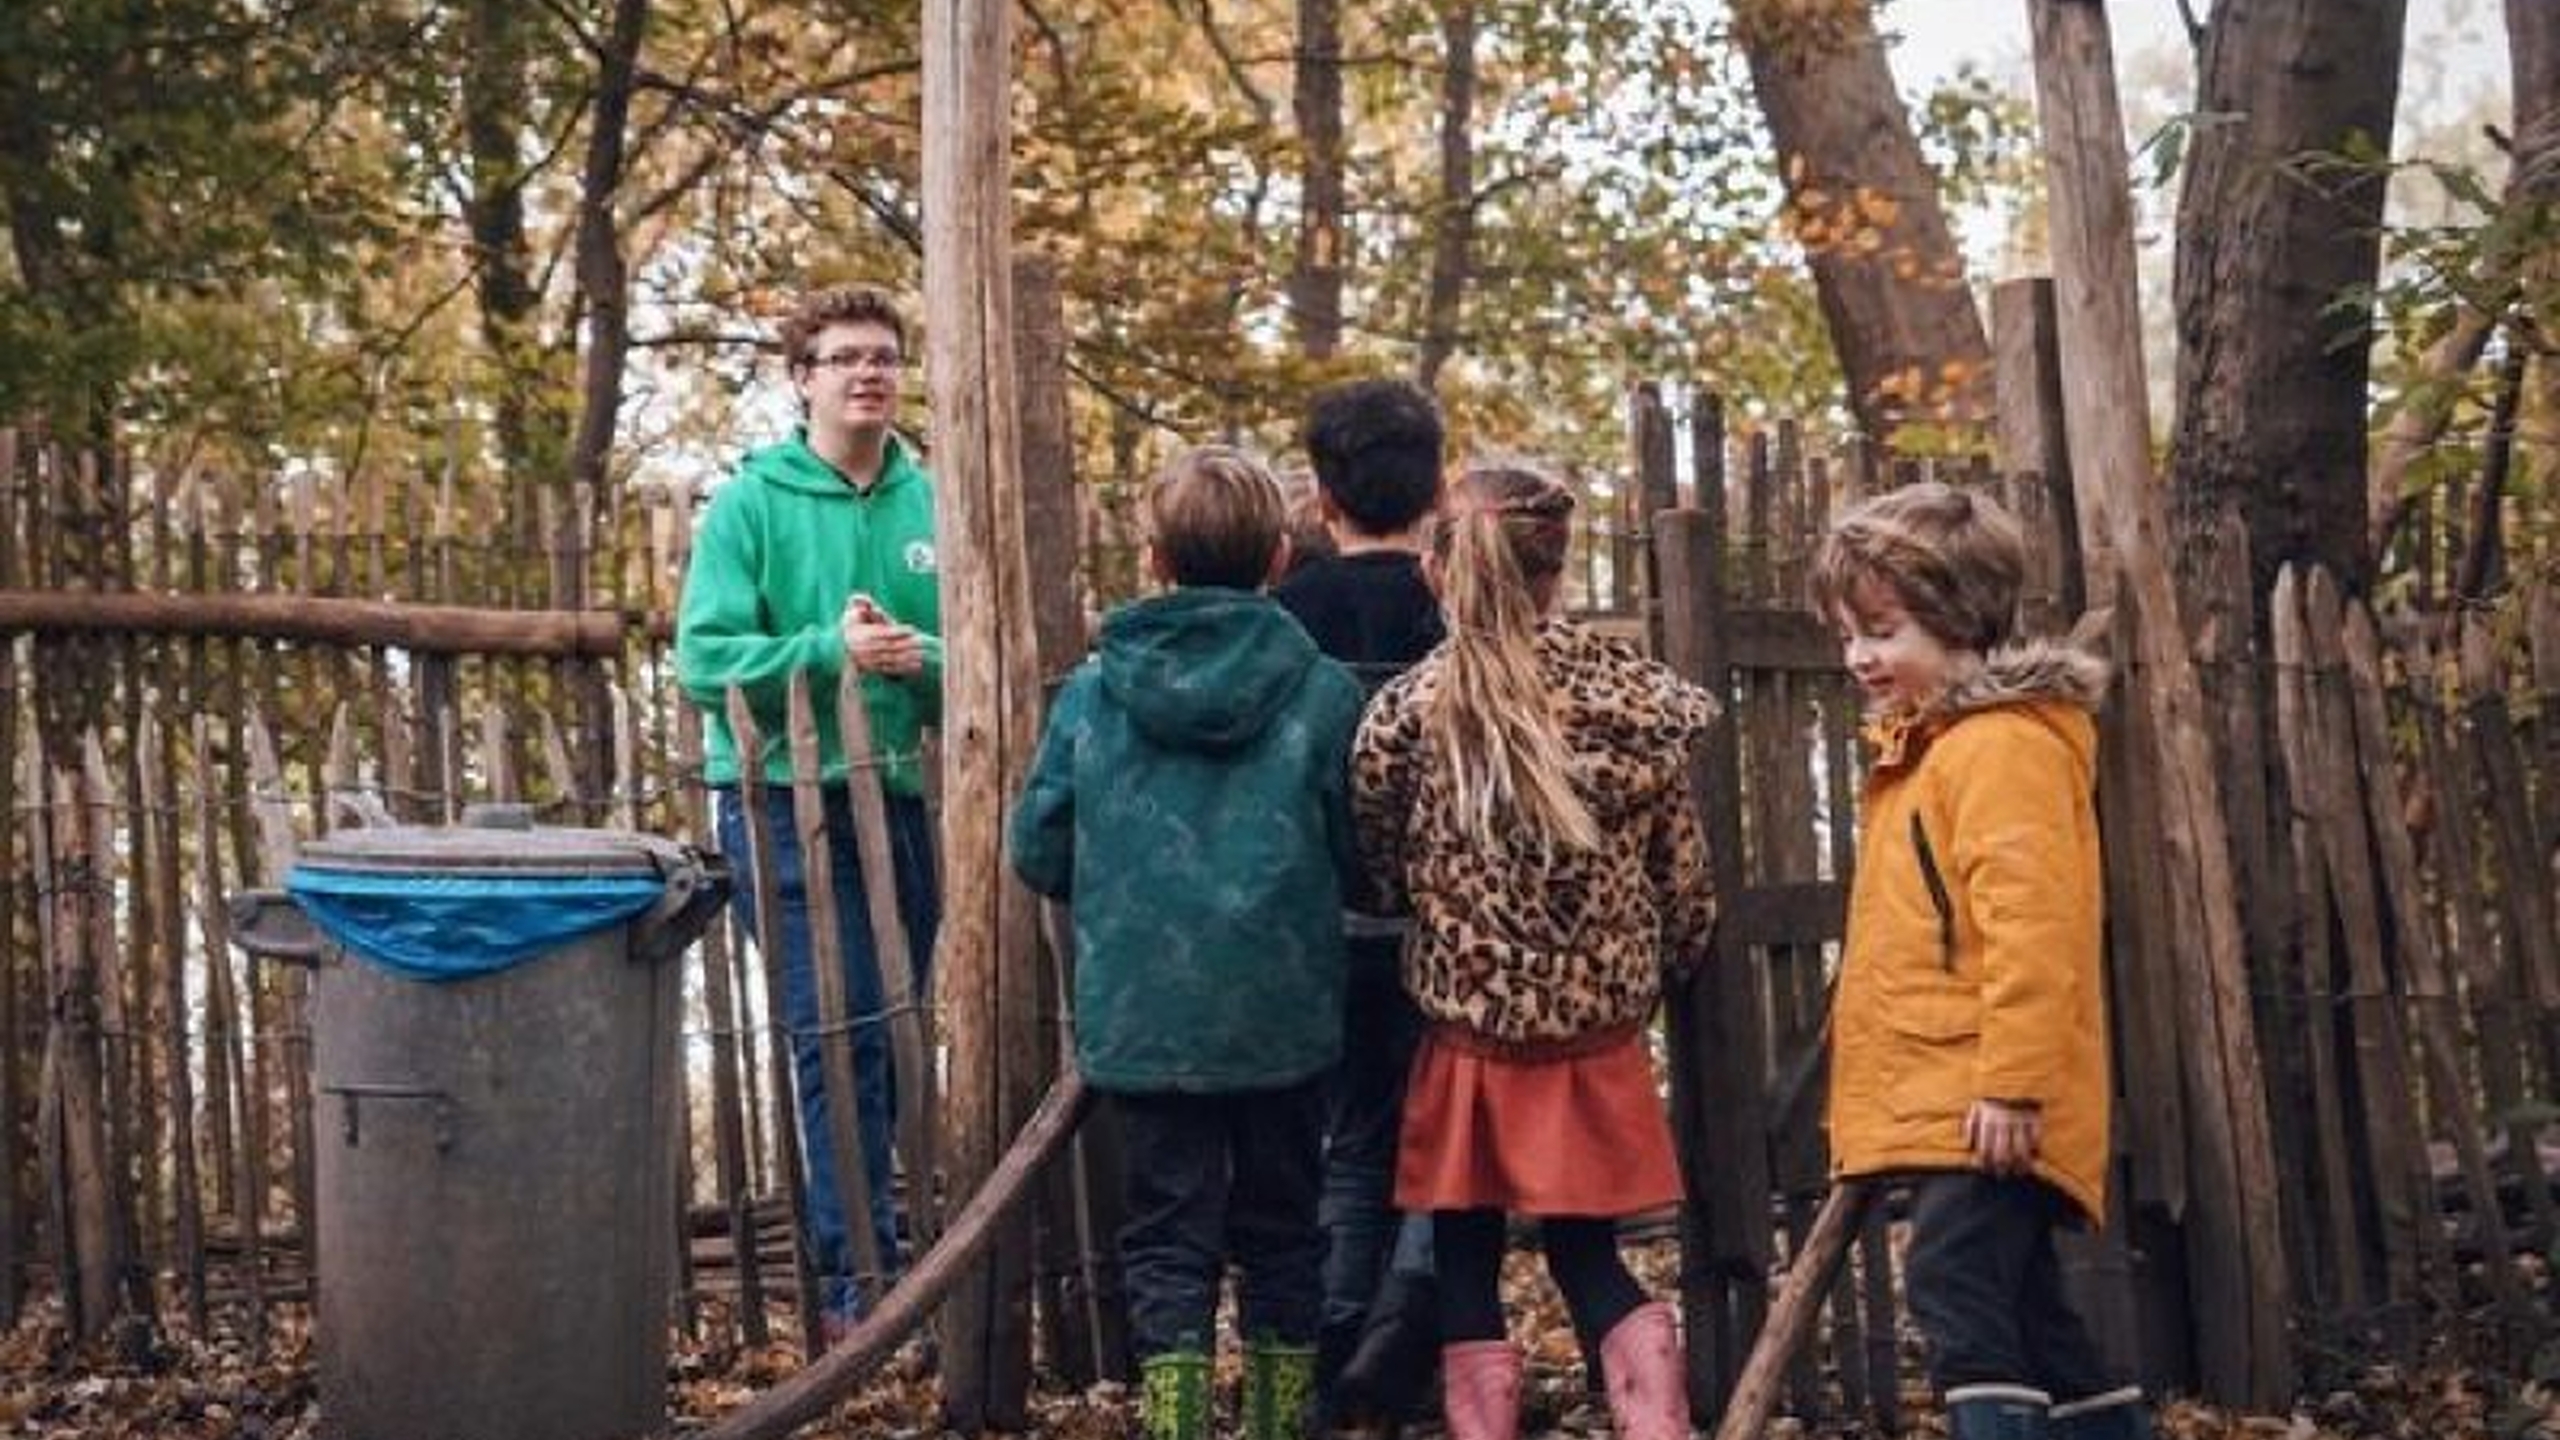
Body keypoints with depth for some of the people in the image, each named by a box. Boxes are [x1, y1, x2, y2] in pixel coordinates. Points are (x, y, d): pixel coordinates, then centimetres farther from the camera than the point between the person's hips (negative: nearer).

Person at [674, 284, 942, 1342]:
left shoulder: (933, 503, 7)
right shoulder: (752, 502, -2)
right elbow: (704, 659, -8)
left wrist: (925, 659, -15)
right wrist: (828, 650, -21)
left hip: (908, 798, 4)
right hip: (789, 797, -4)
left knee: (887, 1040, 12)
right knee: (837, 1036, -9)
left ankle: (849, 1248, 25)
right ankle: (859, 1277, -5)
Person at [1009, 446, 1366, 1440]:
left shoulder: (1093, 690, -3)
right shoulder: (1322, 691, -6)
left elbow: (1037, 851, 1)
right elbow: (1359, 851, -4)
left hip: (1142, 1015, 0)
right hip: (1285, 1017, 0)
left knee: (1168, 1243, 8)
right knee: (1280, 1230, 15)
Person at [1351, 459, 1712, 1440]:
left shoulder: (1406, 714, -11)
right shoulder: (1637, 700, -4)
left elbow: (1382, 867, 2)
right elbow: (1686, 890, 2)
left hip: (1468, 1036, -2)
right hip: (1601, 1033, 3)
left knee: (1466, 1266, 10)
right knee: (1587, 1251, 16)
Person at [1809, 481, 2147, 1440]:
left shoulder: (2005, 746, -13)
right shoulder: (1922, 751, 20)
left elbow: (2030, 922, -22)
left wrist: (2011, 1080, -25)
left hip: (1983, 1103, -10)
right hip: (1940, 1099, 11)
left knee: (1955, 1291, -18)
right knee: (2018, 1308, 13)